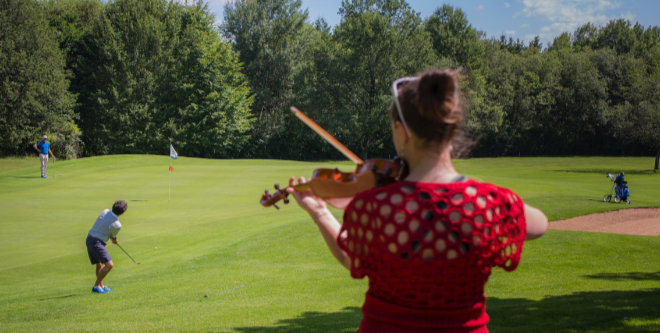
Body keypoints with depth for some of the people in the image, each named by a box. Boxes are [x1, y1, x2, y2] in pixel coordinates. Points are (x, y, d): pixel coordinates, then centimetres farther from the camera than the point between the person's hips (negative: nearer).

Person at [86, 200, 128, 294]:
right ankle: (96, 286, -11)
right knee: (109, 264, -13)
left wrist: (113, 238, 18)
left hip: (89, 239, 9)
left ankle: (101, 286, 24)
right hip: (97, 243, -9)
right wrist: (114, 240, 29)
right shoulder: (117, 225, -15)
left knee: (99, 264, 19)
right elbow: (113, 237, 5)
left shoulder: (105, 211, 2)